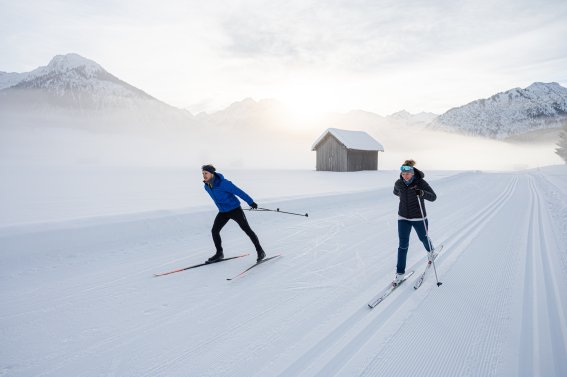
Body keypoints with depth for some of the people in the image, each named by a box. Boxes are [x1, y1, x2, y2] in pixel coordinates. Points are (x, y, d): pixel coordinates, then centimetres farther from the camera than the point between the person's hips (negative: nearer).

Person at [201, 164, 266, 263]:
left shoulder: (223, 183, -25)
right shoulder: (207, 187, -2)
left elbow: (239, 192, -20)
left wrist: (251, 202, -15)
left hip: (235, 210, -7)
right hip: (223, 212, 7)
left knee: (247, 229, -3)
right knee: (214, 231, 2)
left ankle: (260, 251, 7)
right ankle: (219, 253, 21)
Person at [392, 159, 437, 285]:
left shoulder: (421, 183, -17)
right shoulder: (398, 183, -7)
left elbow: (433, 197, -23)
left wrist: (422, 193, -39)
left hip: (419, 218, -1)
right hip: (403, 218, 2)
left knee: (423, 238, 22)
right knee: (403, 245, -3)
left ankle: (430, 251, 58)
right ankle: (400, 273, 3)